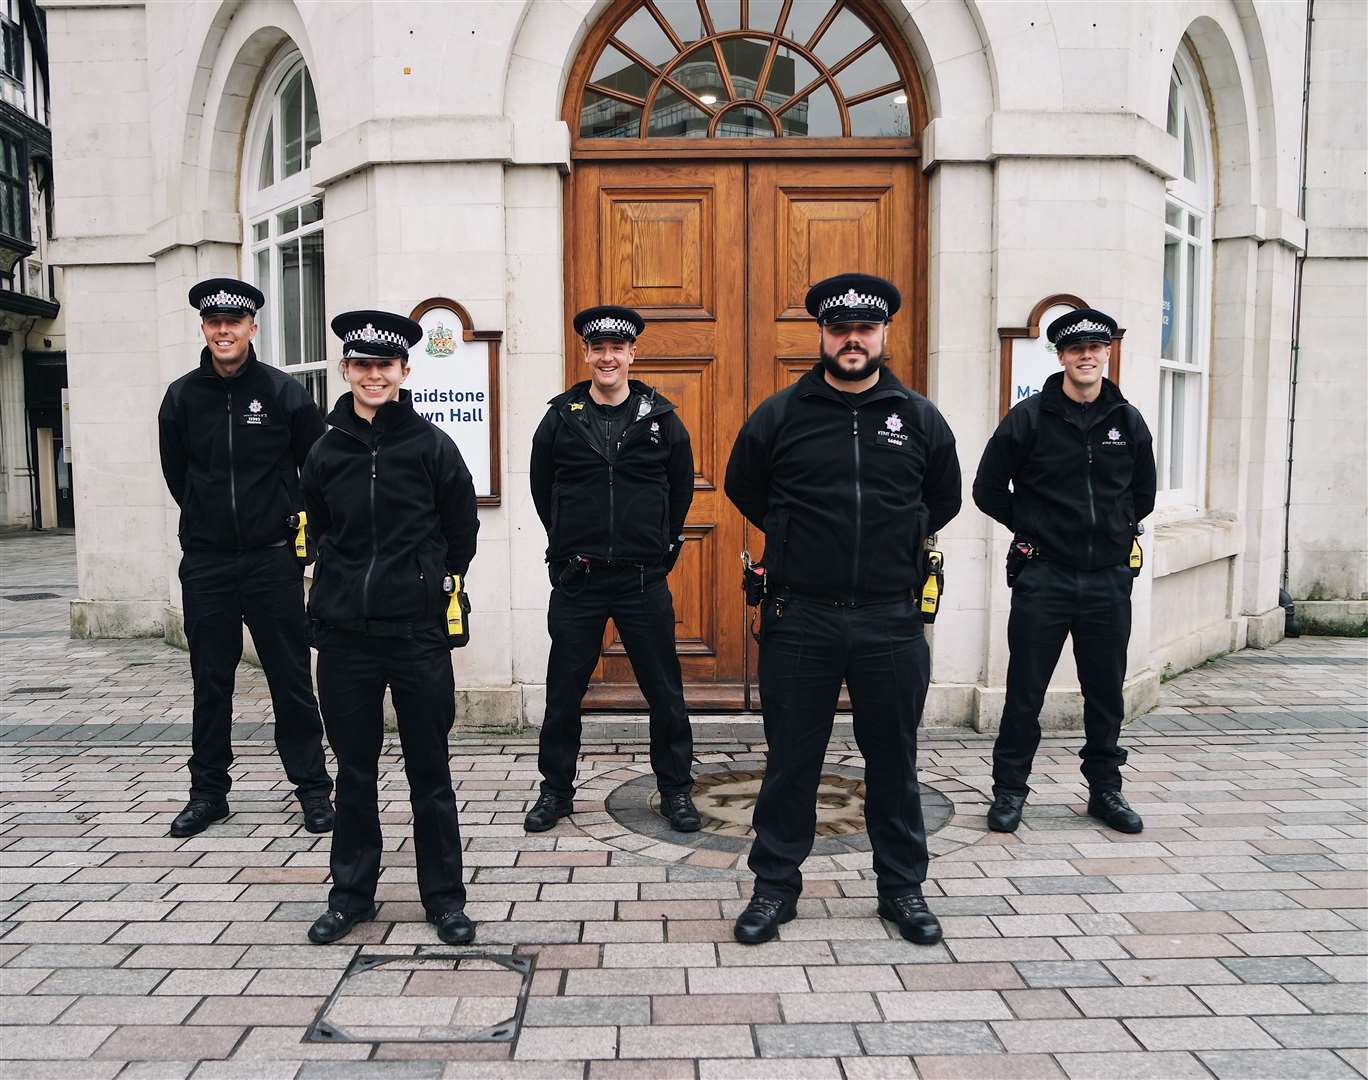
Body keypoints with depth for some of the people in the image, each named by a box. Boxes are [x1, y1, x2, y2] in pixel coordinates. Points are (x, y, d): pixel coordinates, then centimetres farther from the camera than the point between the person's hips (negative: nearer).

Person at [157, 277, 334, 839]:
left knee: (291, 677, 3)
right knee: (210, 680, 11)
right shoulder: (182, 396, 4)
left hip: (273, 560, -2)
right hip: (205, 563, 2)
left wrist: (294, 528, 7)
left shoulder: (285, 392, -3)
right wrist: (210, 523, 14)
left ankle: (312, 786, 15)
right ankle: (208, 791, 23)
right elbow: (175, 472, 16)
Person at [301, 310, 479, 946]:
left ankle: (444, 896, 20)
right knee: (353, 770, 13)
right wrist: (345, 584, 13)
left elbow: (462, 530, 4)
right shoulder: (327, 451, 4)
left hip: (418, 632, -2)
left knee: (429, 769, 6)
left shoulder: (431, 444, -3)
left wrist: (439, 588, 6)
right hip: (344, 634, 3)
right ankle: (351, 893, 28)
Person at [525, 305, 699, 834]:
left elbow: (681, 488, 13)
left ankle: (675, 790, 21)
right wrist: (571, 546, 12)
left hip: (643, 580, 0)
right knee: (564, 690, 9)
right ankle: (556, 790, 25)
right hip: (576, 580, 1)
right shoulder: (561, 418, 1)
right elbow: (542, 490, 13)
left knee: (664, 690, 6)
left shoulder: (661, 418, 1)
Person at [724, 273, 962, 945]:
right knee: (790, 759, 8)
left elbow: (944, 501, 20)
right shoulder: (779, 415, 1)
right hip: (799, 620, -1)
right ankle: (775, 885, 24)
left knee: (894, 762, 12)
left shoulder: (920, 419, 5)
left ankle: (903, 887, 29)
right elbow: (741, 488, 16)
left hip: (892, 622, 1)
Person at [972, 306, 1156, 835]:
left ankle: (1105, 789, 27)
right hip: (1043, 578, -3)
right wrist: (1031, 530, 4)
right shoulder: (1029, 418, -4)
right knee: (1025, 692, 3)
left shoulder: (1128, 422, 7)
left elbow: (1143, 494, 21)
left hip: (1109, 579, 3)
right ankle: (1009, 790, 16)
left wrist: (1119, 531, 12)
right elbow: (988, 489, 2)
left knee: (1106, 693, 12)